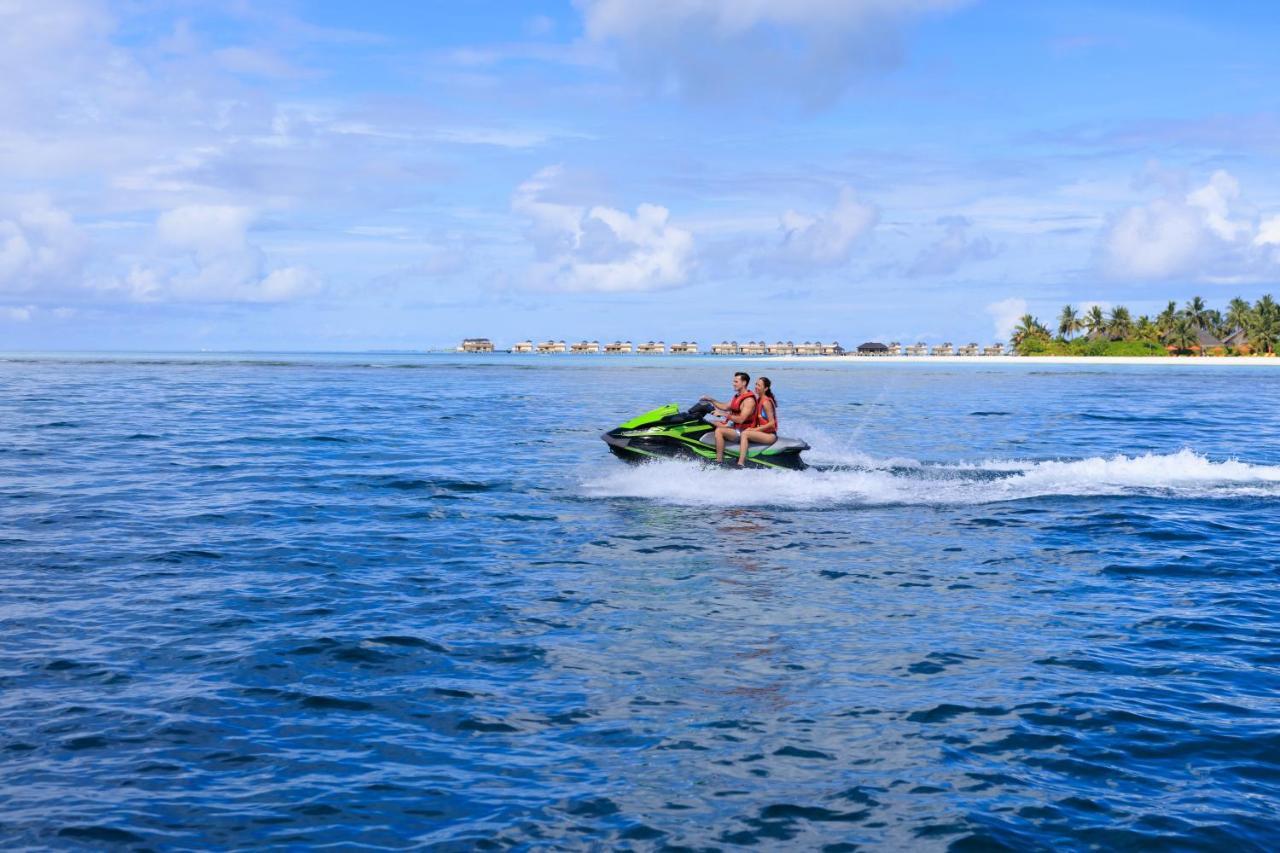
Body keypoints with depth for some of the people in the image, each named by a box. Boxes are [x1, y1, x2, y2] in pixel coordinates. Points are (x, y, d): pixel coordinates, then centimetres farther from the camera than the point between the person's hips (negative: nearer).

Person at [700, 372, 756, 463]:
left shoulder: (749, 400, -19)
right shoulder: (737, 396, 12)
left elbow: (741, 419, -27)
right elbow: (726, 407, 23)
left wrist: (723, 414, -28)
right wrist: (711, 400, 13)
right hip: (735, 427, 11)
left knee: (719, 430, -29)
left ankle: (719, 462, -30)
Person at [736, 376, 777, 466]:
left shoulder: (766, 402, -14)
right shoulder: (759, 400, 13)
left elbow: (772, 423, -17)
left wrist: (755, 429, -17)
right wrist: (751, 428, 2)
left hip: (770, 435, -10)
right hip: (762, 432, 10)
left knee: (744, 434, -25)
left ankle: (740, 464, -33)